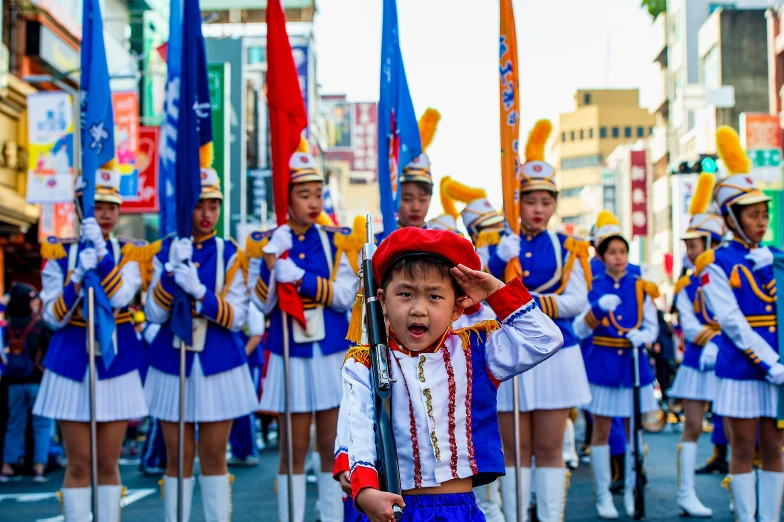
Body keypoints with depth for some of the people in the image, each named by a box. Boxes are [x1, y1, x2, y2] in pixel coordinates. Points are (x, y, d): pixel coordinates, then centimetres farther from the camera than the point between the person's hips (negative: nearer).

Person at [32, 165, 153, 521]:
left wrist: (101, 253, -25)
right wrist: (78, 276, -19)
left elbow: (121, 297, -16)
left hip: (116, 362, 1)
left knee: (108, 463, 6)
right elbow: (53, 317, -5)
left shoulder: (130, 253, 3)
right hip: (72, 362, 0)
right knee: (78, 464, 2)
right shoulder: (60, 254, 2)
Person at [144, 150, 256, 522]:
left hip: (219, 366, -1)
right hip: (172, 365, 1)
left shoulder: (230, 254, 1)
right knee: (178, 457, 5)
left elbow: (237, 317, -7)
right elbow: (154, 315, -5)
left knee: (214, 457, 6)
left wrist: (199, 291, -22)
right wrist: (172, 273, -20)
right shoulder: (166, 252, 4)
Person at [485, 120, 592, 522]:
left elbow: (578, 301, -6)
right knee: (515, 450, 6)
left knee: (550, 450, 6)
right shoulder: (501, 246, 3)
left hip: (554, 353, 0)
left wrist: (535, 303, -19)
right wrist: (503, 257, -23)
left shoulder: (565, 248, 4)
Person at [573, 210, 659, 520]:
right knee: (601, 430, 2)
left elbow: (652, 327, 6)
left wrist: (641, 337, -17)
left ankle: (631, 493, 21)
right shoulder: (593, 288, -1)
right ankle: (603, 497, 11)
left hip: (634, 365, 2)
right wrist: (599, 308, -26)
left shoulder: (640, 288, 5)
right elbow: (580, 331, -9)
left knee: (633, 429, 8)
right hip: (602, 365, -2)